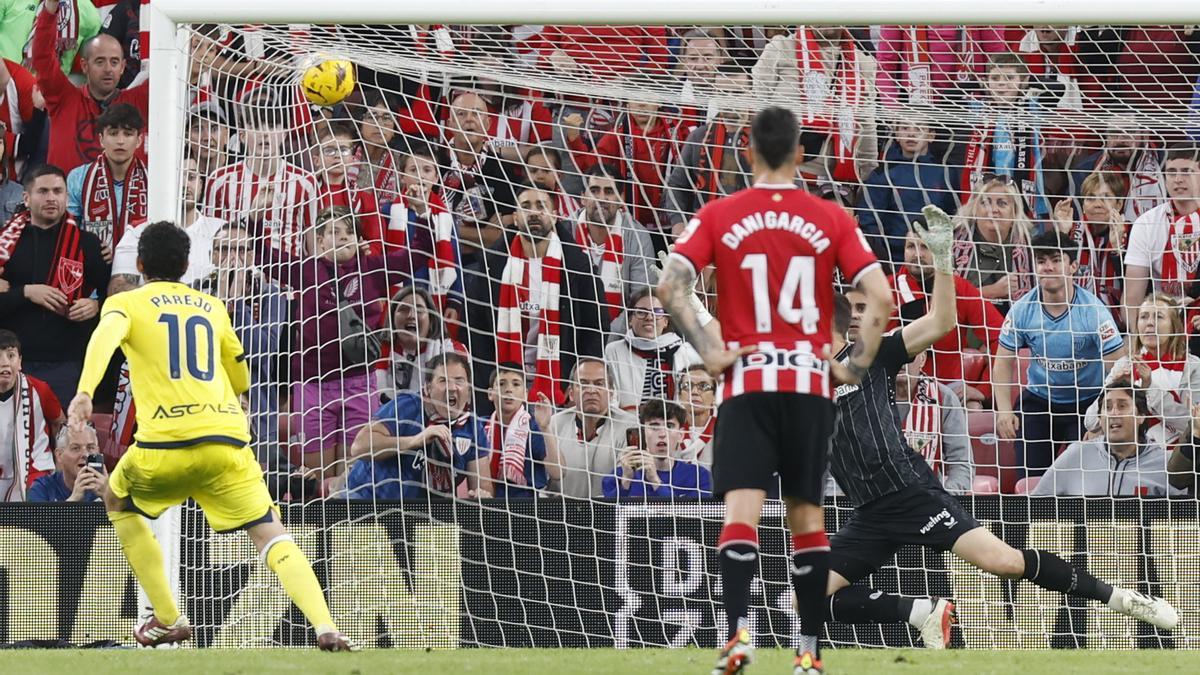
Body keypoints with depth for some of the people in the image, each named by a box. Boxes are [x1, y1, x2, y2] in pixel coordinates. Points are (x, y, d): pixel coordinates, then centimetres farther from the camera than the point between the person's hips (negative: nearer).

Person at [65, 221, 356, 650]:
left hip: (165, 442, -2)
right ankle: (325, 627, -26)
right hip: (228, 437, 2)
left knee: (118, 503, 28)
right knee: (270, 534, -1)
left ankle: (169, 619, 22)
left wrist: (84, 393, -27)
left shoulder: (125, 303, 13)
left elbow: (105, 337, -12)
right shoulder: (212, 306, 23)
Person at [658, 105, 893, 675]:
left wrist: (709, 352, -5)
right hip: (810, 382, 1)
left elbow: (670, 285, -9)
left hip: (747, 379, -1)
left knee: (742, 509, -7)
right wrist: (857, 365, 4)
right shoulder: (831, 219, 3)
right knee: (806, 512, 9)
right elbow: (880, 296, -5)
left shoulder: (718, 216, 1)